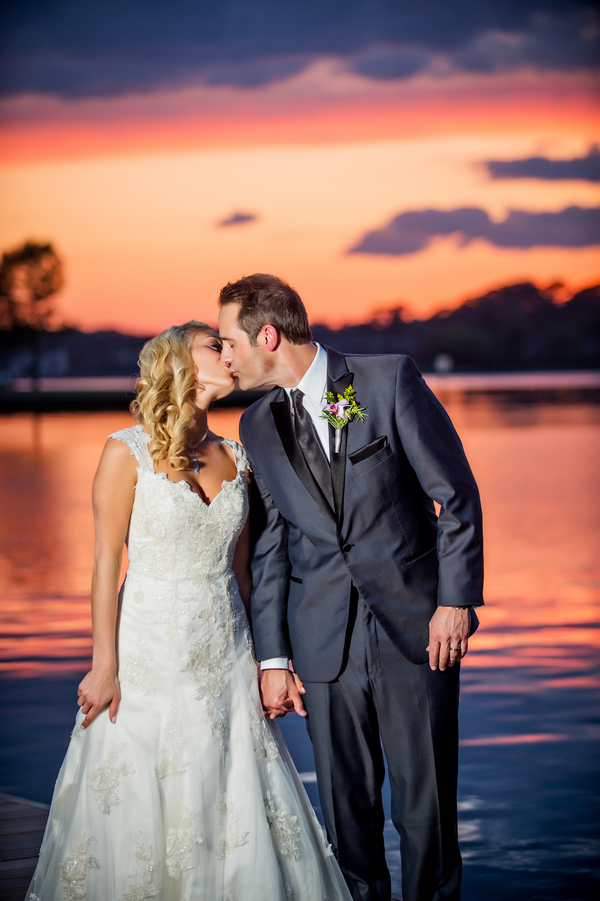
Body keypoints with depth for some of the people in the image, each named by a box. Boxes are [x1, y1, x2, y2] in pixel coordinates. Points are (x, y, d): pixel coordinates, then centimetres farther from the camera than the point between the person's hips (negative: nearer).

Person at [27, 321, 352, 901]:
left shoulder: (235, 459, 9)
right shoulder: (128, 451, -5)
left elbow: (240, 569, 13)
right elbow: (106, 562, -7)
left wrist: (262, 657, 9)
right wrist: (105, 665, -11)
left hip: (225, 655, 4)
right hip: (151, 652, -4)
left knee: (238, 812, 4)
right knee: (140, 813, 1)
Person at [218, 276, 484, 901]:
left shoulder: (390, 379, -4)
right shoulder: (257, 426, 8)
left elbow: (455, 493, -4)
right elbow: (268, 548, 10)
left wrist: (456, 599, -9)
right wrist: (273, 658, 6)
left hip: (416, 624, -3)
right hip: (325, 640, 3)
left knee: (426, 797, 1)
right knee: (345, 801, 6)